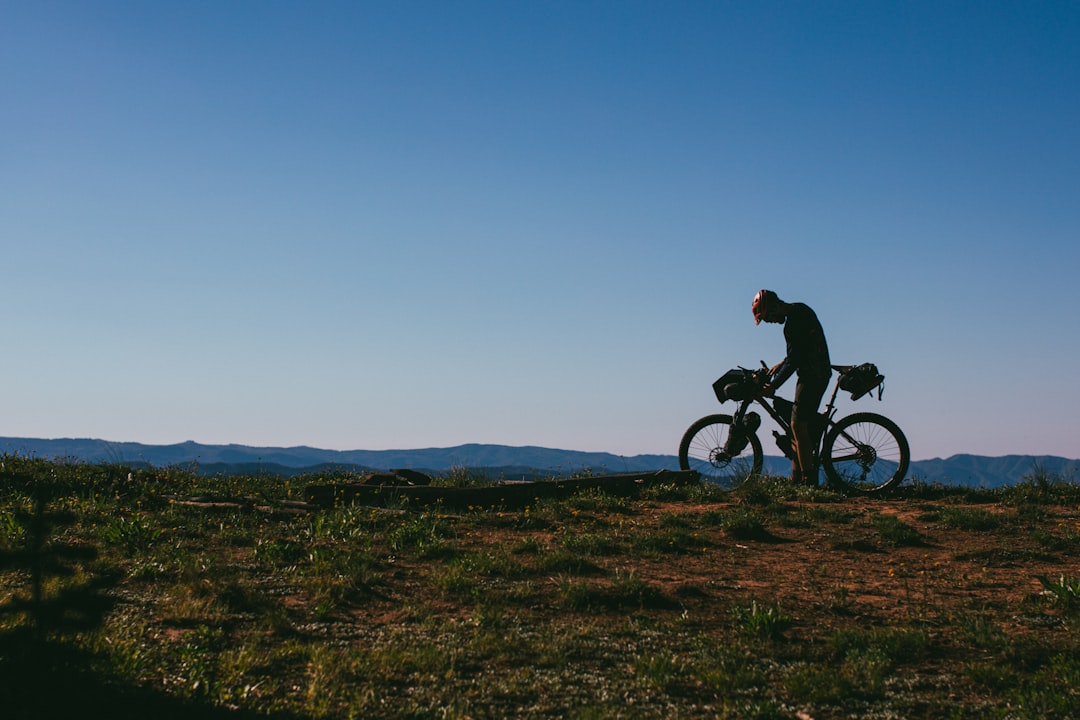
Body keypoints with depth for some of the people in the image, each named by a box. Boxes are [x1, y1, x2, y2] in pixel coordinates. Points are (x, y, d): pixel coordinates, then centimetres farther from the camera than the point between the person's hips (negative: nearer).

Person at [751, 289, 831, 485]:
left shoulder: (794, 322, -20)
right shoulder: (800, 309, 12)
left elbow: (794, 360, -20)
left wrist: (773, 386, -16)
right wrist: (781, 365, 18)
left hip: (812, 376, -11)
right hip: (818, 373, 11)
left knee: (799, 424, -12)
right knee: (805, 424, 11)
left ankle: (808, 479, -13)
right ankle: (797, 479, 14)